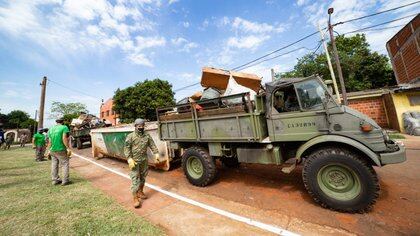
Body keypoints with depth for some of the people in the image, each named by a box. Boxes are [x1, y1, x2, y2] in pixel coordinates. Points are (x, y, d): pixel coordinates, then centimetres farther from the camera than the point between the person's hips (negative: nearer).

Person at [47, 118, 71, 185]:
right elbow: (64, 138, -18)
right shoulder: (64, 127, -8)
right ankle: (65, 180, 1)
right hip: (61, 150, -6)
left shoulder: (51, 129, 11)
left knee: (54, 165, 12)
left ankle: (55, 180, 19)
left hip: (52, 150, 7)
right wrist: (68, 148, -17)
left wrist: (49, 150, 16)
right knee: (65, 164, 1)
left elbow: (49, 141, 11)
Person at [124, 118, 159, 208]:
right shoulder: (130, 136, -7)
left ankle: (140, 192, 36)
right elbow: (126, 148, -9)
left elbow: (152, 145, 2)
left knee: (143, 177, 16)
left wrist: (156, 153, -11)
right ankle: (135, 198, 6)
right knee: (135, 179, -3)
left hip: (144, 160, 4)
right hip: (134, 161, -4)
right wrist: (129, 159, -19)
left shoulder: (147, 136, 3)